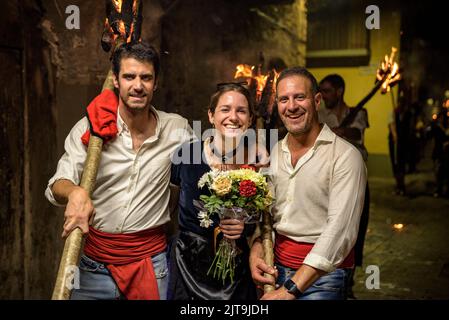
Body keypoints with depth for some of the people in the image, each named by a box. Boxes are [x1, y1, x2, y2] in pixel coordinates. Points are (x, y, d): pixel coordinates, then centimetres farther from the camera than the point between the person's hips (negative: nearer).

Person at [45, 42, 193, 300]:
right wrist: (75, 192, -34)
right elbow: (57, 185, -11)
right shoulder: (89, 127, -6)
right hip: (94, 261, 0)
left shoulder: (178, 129, -2)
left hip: (151, 261, 1)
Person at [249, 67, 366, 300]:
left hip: (323, 272, -5)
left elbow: (340, 230, -21)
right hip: (278, 268, 5)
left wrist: (291, 289, -24)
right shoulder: (275, 154, 5)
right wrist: (256, 252, -8)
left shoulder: (346, 156, -14)